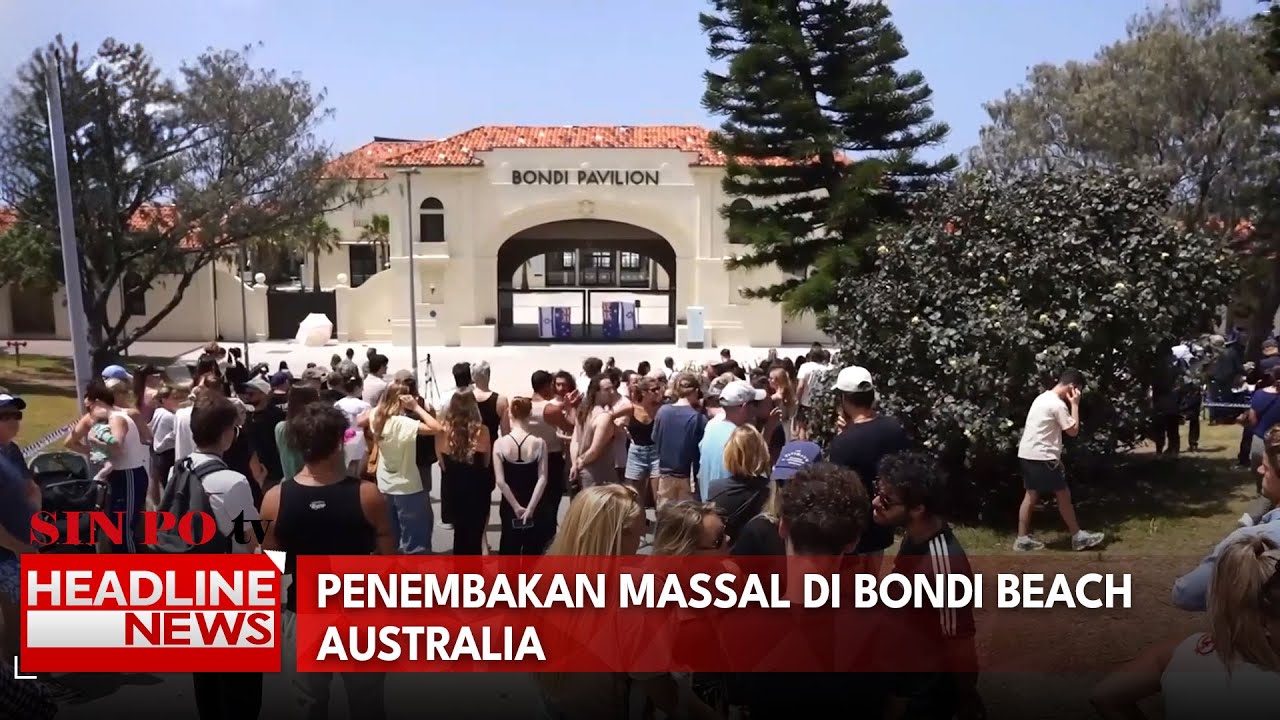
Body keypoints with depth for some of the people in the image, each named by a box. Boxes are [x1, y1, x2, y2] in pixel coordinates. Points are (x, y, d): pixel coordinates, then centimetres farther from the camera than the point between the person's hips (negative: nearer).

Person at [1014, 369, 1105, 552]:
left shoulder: (1043, 398, 15)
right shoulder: (1058, 404, -16)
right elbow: (1073, 430, -10)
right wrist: (1074, 404, -5)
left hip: (1027, 454, 9)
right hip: (1042, 457, -9)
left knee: (1031, 495, 11)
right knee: (1063, 495, 2)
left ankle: (1022, 539, 11)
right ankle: (1078, 536, 12)